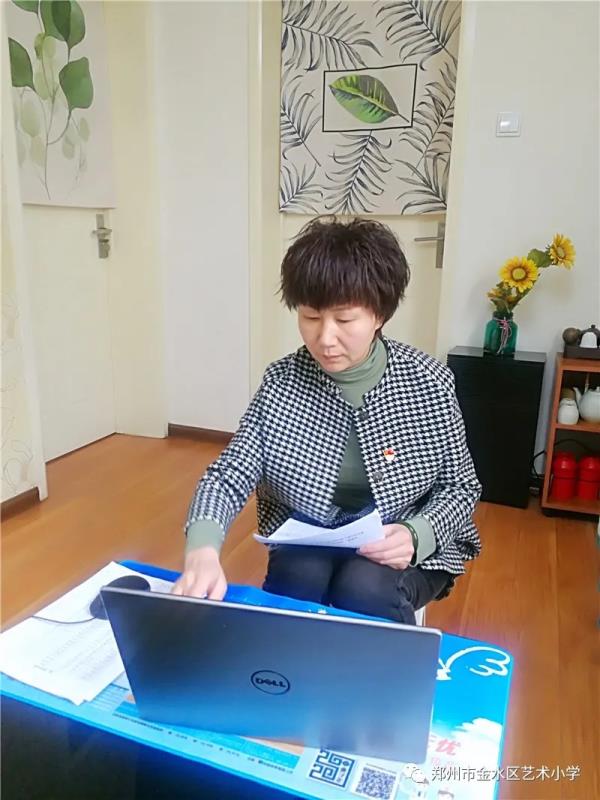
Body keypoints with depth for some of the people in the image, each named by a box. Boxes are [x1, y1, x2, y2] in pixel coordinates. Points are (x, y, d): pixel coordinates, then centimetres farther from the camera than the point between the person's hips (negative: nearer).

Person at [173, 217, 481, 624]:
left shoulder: (428, 382, -13)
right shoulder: (282, 382, -10)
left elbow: (460, 486, -2)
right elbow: (229, 474, -12)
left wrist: (417, 536, -23)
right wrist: (203, 550, -32)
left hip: (406, 552, 0)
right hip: (306, 545, 1)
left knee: (364, 589, -29)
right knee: (295, 581, -28)